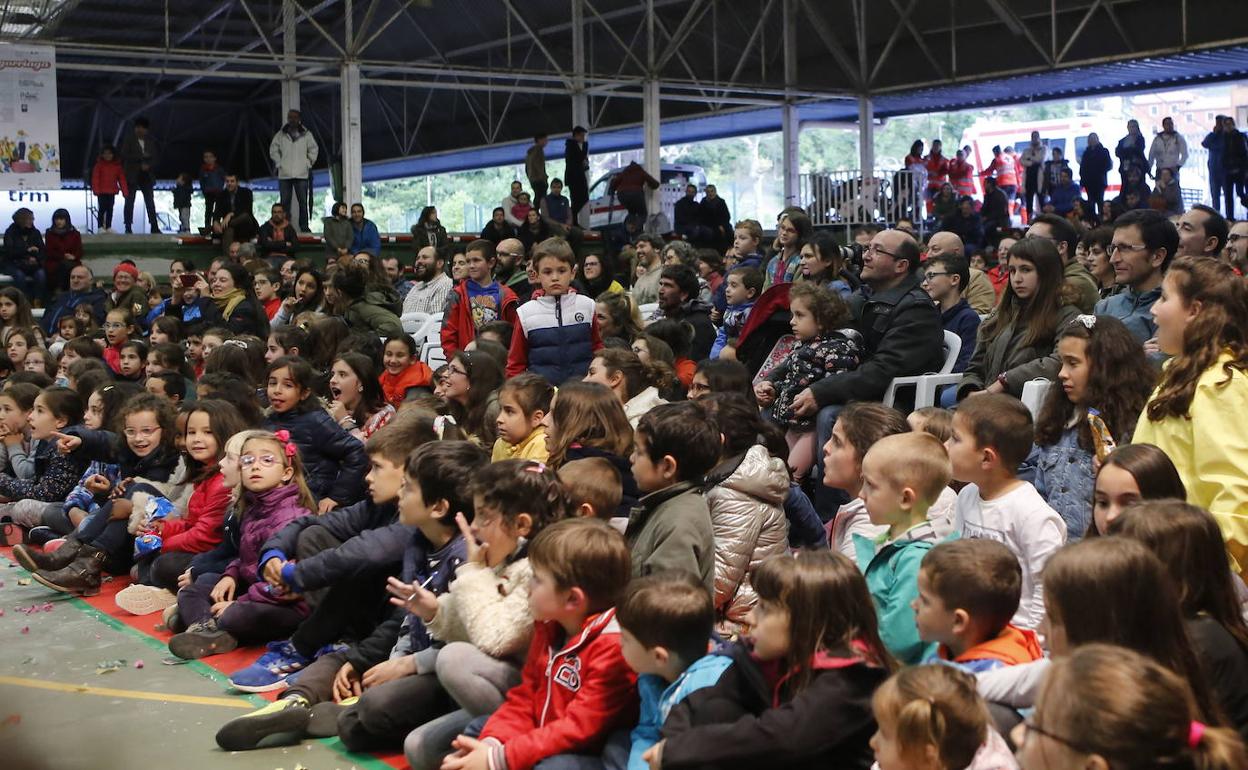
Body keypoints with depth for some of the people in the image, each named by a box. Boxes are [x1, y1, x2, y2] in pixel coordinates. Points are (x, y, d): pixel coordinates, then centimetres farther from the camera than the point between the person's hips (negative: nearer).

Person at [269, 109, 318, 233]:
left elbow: (314, 150, 12)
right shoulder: (280, 134, 6)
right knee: (285, 202, 1)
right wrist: (278, 164, 4)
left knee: (303, 202, -2)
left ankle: (304, 226, 4)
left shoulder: (306, 135, 5)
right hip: (284, 174, 1)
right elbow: (273, 150, 12)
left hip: (302, 174, 0)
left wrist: (308, 163, 6)